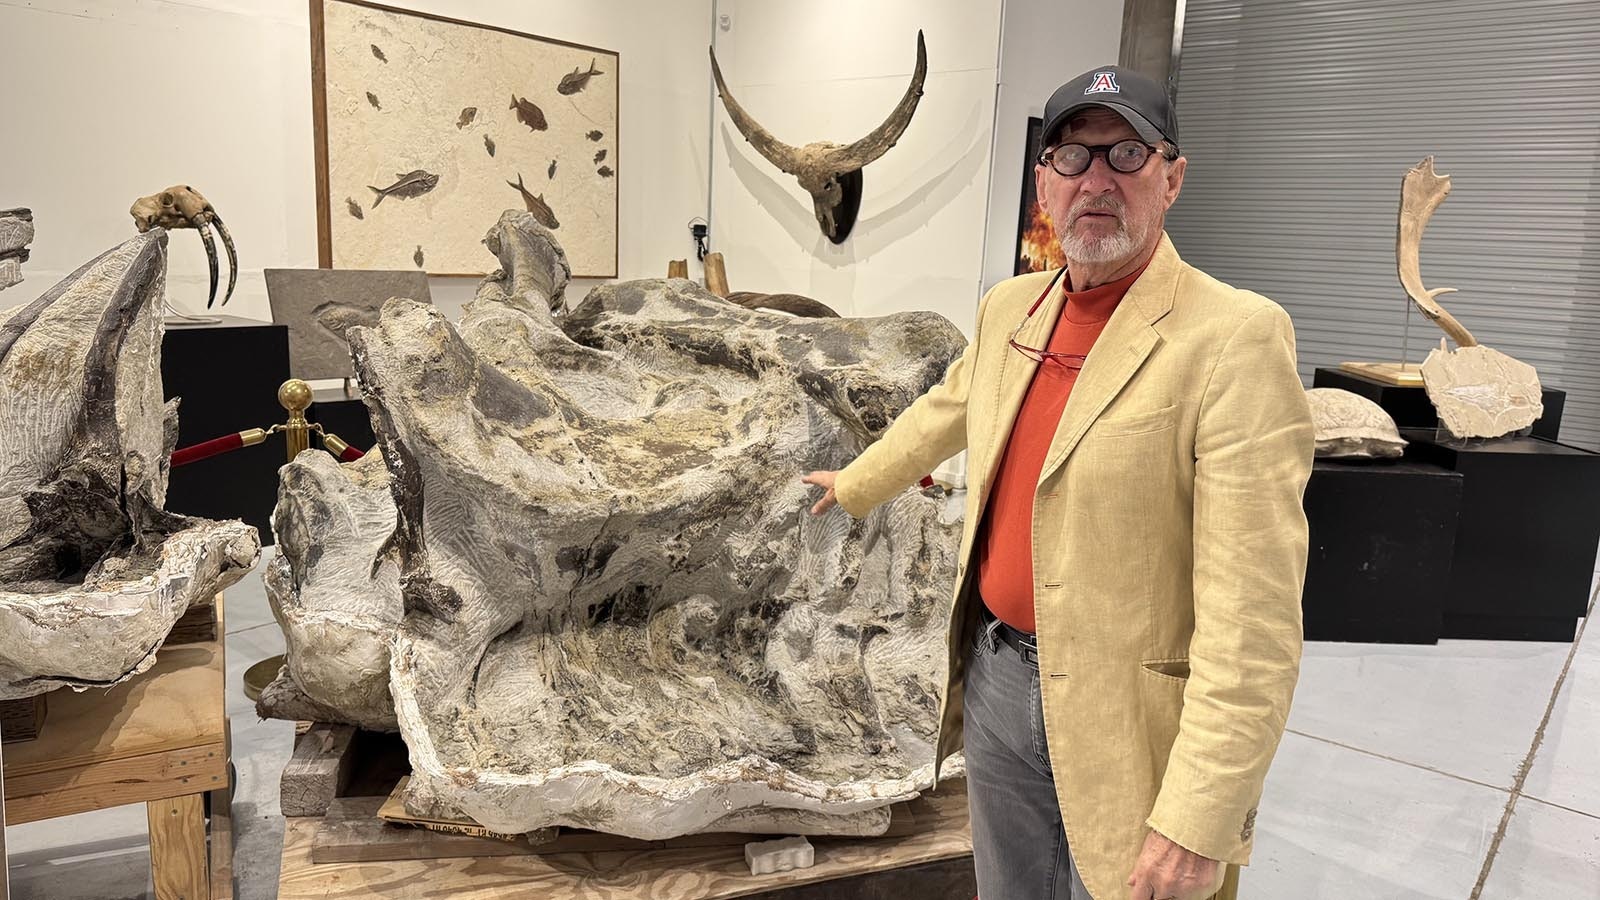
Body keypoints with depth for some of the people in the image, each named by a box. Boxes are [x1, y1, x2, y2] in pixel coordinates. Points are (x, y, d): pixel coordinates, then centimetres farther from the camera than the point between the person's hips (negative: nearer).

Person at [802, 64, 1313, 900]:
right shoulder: (1010, 308, 3)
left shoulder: (1235, 338, -19)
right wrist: (854, 485, 37)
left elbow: (1251, 614, -22)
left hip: (1122, 717, -6)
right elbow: (942, 413, 23)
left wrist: (1198, 820, -23)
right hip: (995, 675, 6)